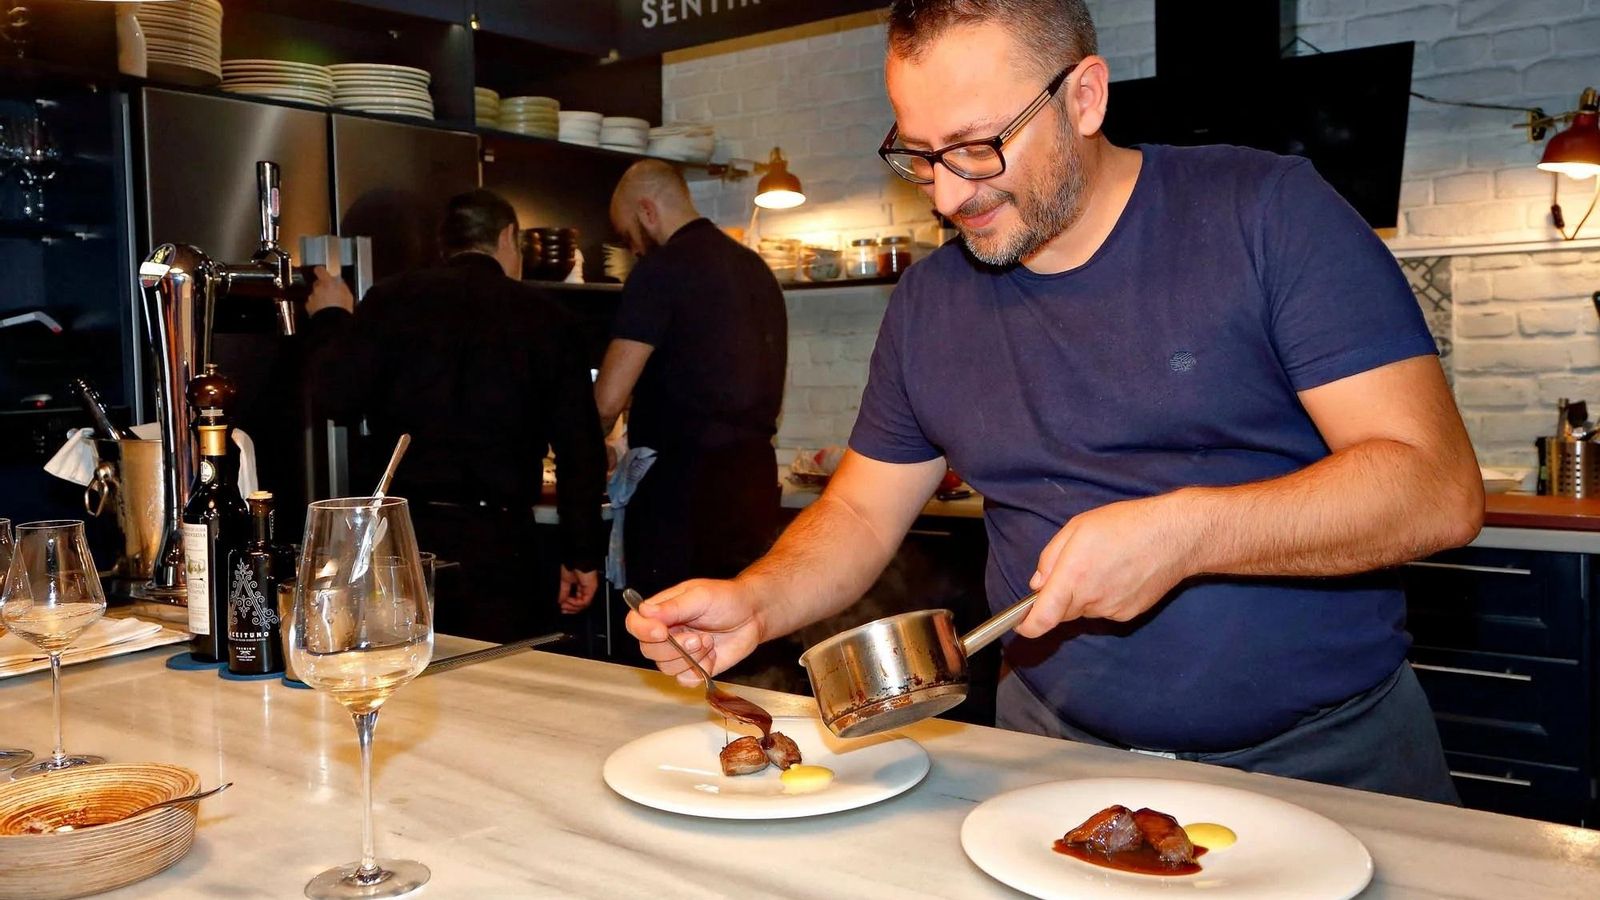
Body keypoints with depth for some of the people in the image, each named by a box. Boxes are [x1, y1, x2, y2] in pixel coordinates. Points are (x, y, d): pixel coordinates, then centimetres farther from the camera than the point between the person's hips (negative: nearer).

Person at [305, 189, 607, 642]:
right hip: (501, 541, -1)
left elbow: (336, 397, -3)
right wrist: (582, 556, 9)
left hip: (406, 534, 1)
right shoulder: (545, 316, 4)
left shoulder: (392, 298, 2)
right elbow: (581, 447, 2)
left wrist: (331, 320, 17)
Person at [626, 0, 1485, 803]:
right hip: (1058, 749, 4)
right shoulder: (928, 302, 5)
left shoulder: (1268, 212, -8)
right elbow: (859, 513, 10)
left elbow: (1438, 487, -14)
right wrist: (753, 603, -9)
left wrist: (1187, 532, -27)